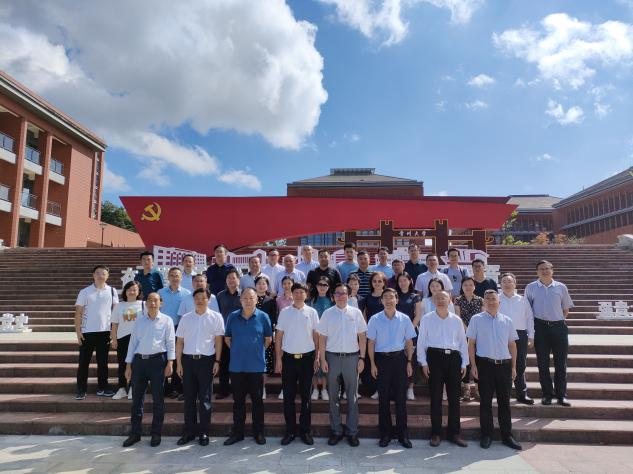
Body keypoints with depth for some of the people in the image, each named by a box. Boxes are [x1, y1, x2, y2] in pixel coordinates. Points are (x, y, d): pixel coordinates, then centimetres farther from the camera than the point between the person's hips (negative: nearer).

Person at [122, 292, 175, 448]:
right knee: (136, 398, 9)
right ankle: (135, 433, 22)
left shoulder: (167, 320, 1)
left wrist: (170, 362, -10)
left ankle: (156, 434, 17)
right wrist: (128, 365, 7)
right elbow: (132, 342, 11)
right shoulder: (139, 320, 10)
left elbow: (171, 342, -2)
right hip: (139, 360, 3)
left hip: (158, 360, -3)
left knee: (158, 399, 4)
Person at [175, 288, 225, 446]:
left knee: (205, 399, 4)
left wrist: (217, 361, -6)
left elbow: (218, 340, -1)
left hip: (206, 360, -3)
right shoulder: (186, 318, 7)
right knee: (189, 397, 10)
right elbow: (179, 341, 9)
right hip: (188, 359, 3)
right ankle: (189, 431, 22)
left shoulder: (216, 317, 0)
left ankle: (204, 432, 15)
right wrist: (179, 363, 5)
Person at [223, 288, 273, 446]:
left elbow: (268, 338, 6)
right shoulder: (232, 317, 1)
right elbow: (227, 338, 13)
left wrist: (257, 351, 6)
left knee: (257, 400, 8)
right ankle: (237, 432, 25)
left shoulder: (263, 317, -4)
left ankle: (258, 432, 22)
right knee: (238, 400, 12)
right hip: (237, 366, 2)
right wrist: (238, 350, 9)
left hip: (257, 366, -1)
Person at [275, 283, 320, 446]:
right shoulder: (284, 312, 1)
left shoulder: (312, 312, 1)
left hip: (307, 357, 0)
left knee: (305, 395, 8)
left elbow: (316, 336, 5)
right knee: (288, 396, 6)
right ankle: (290, 430, 19)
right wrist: (278, 359, 0)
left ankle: (305, 430, 20)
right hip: (289, 357, 0)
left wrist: (317, 357, 1)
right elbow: (278, 336, 3)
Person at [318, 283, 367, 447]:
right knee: (333, 396, 10)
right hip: (332, 357, 0)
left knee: (352, 396, 8)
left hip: (352, 357, 0)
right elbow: (322, 338, 1)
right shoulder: (327, 314, 0)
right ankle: (336, 430, 23)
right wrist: (323, 359, -3)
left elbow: (362, 336, 3)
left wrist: (362, 358, -1)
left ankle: (352, 431, 20)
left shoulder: (356, 313, 0)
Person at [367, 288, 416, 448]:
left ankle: (402, 434, 19)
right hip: (382, 359, 0)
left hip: (399, 358, 1)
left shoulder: (404, 319, 1)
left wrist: (409, 362, 2)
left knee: (401, 397, 6)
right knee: (383, 398, 7)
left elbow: (409, 342, 6)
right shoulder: (375, 319, -1)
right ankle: (385, 434, 20)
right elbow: (371, 343, 2)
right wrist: (373, 363, -2)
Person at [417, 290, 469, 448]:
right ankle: (435, 433, 15)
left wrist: (464, 363, 7)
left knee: (454, 397, 6)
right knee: (436, 397, 3)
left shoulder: (456, 320, 8)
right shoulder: (427, 319, 2)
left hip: (453, 358, 2)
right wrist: (423, 363, -3)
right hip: (435, 357, -2)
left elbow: (463, 342, 11)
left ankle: (454, 433, 19)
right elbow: (421, 341, 3)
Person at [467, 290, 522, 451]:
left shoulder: (507, 321, 10)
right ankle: (486, 435, 16)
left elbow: (512, 345, 13)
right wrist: (473, 365, -5)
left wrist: (513, 366, 9)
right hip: (485, 365, -2)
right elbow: (471, 343, 1)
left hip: (504, 365, 3)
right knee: (485, 401, 4)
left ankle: (507, 435, 20)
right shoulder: (476, 319, 1)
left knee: (504, 401, 9)